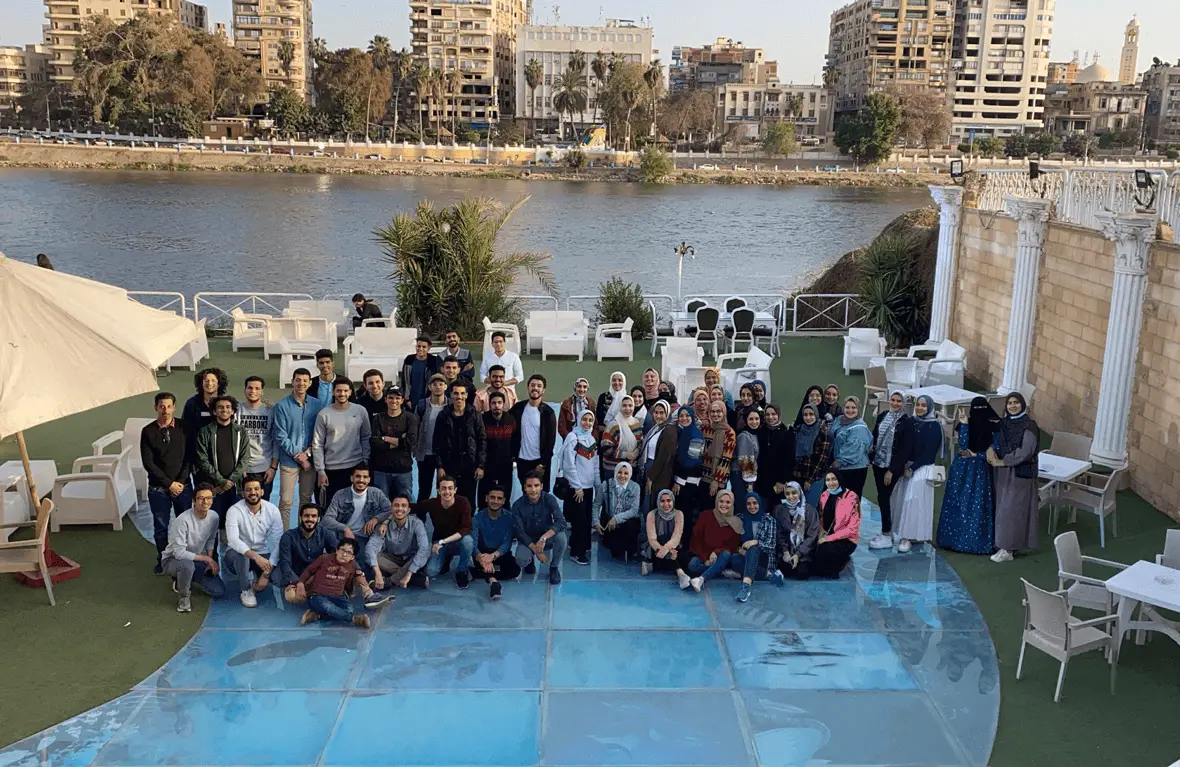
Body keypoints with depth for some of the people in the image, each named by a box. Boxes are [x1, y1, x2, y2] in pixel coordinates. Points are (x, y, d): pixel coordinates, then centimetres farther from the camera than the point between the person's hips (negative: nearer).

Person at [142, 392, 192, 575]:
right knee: (160, 527, 9)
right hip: (158, 489, 0)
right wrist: (169, 483, -9)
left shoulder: (184, 427, -2)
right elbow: (148, 463, -6)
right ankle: (162, 561, 24)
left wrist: (181, 482, -9)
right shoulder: (148, 431, -3)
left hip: (183, 486, 0)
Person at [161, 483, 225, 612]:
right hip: (173, 559, -6)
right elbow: (179, 553, -29)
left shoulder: (214, 516, -10)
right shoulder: (182, 520, -29)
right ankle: (183, 595, -10)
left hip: (196, 561, 6)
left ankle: (186, 578, 20)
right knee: (187, 564, -42)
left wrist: (210, 561, -6)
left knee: (219, 591, -6)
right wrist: (206, 558, -24)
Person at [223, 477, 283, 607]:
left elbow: (278, 542, -13)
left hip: (262, 554, 2)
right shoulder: (234, 511, -18)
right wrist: (255, 556, -46)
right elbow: (232, 540, -32)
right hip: (239, 553, -2)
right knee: (235, 554, -38)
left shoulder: (272, 509, -10)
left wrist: (267, 573, -22)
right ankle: (245, 589, -10)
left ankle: (261, 578, 12)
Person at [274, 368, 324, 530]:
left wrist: (308, 453, -8)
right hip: (289, 460, -3)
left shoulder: (316, 405, 4)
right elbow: (280, 436, -7)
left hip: (310, 460, 3)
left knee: (306, 499, 11)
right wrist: (298, 455, -10)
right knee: (286, 501, -4)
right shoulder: (282, 406, -5)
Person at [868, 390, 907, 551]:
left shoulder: (905, 422, -9)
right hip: (878, 462, 6)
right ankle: (887, 530, 21)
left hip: (891, 466, -5)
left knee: (884, 497, -5)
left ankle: (887, 537, 1)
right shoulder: (882, 416, 7)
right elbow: (874, 437, 13)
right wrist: (871, 455, 3)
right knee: (882, 497, 11)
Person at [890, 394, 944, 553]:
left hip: (922, 468, -5)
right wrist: (904, 467, -5)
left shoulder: (935, 426, -5)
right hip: (905, 466, 5)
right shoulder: (909, 423, 8)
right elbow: (900, 446, 6)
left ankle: (908, 537, -7)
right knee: (904, 500, 3)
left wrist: (913, 468, -12)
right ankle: (907, 536, 10)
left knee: (913, 501, -9)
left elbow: (929, 451, -9)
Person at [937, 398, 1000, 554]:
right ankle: (955, 537, 15)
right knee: (958, 503, 4)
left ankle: (978, 541, 9)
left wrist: (975, 455, -10)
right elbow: (963, 446, -17)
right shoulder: (964, 424, -4)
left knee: (979, 506, 0)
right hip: (962, 470, 1)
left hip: (981, 472, 0)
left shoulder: (993, 427, -4)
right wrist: (964, 424, -20)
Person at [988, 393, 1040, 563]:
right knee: (1003, 507, 9)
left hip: (1020, 473, -7)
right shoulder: (1004, 423, 8)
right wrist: (990, 448, -9)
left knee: (1012, 509, -5)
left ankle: (1007, 549, -1)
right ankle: (1008, 544, 19)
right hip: (1003, 472, 7)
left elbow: (1024, 451, -17)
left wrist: (1002, 461, -15)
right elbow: (994, 439, 14)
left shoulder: (1029, 426, -12)